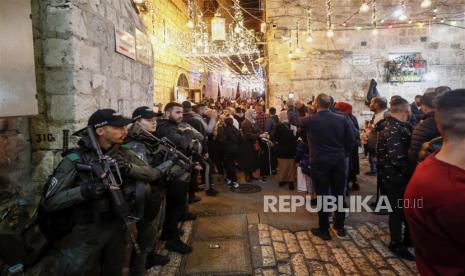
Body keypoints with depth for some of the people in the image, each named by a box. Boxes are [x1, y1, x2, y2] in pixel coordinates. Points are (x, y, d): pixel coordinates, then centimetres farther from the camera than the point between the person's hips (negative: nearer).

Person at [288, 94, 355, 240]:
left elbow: (293, 119, 7)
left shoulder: (311, 120, -10)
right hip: (338, 161, 3)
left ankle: (324, 230, 13)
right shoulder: (341, 119, -2)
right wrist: (343, 154, 16)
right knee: (339, 194, 14)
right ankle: (340, 226, 27)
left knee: (322, 195, 4)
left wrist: (291, 105, 25)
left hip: (320, 162, -3)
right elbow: (351, 141, 2)